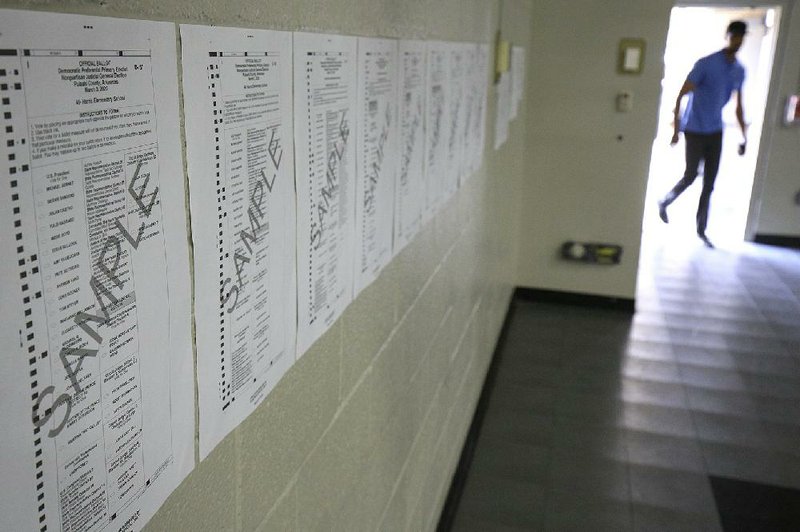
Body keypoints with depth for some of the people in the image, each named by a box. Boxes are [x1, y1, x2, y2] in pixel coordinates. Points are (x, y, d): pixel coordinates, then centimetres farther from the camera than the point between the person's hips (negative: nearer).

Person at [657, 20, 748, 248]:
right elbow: (681, 95, -14)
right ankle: (664, 203, 28)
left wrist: (744, 137, 12)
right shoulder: (706, 64, -13)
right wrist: (676, 129, -18)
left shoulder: (739, 71, 6)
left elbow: (738, 107, 14)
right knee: (690, 176, -1)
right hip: (695, 130, -5)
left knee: (709, 184, 4)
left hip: (716, 131, 5)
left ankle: (701, 230, 13)